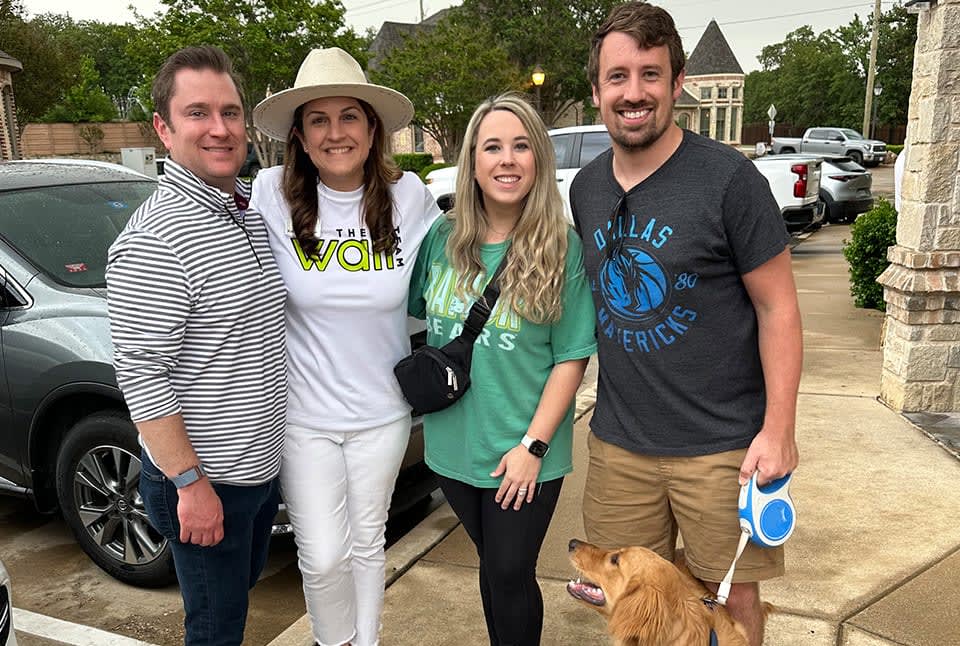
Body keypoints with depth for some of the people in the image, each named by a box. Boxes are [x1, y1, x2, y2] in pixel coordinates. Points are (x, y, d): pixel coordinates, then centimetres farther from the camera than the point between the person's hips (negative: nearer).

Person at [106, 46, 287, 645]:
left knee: (244, 582, 28)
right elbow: (140, 375, -22)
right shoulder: (154, 240, -22)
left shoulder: (255, 208, 4)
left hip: (262, 463, 8)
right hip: (204, 481, -8)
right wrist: (190, 482, -20)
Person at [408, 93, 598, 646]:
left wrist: (533, 444, -14)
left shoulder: (563, 248, -12)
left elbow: (572, 358, -11)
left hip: (523, 454, -3)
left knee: (510, 575, 9)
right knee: (492, 566, 21)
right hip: (454, 442, 4)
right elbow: (419, 311, 13)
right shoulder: (443, 237, -2)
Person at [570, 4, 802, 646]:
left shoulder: (729, 178, -12)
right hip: (618, 442, 5)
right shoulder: (586, 187, 5)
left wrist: (778, 430, -13)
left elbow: (778, 307, -8)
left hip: (722, 444, -4)